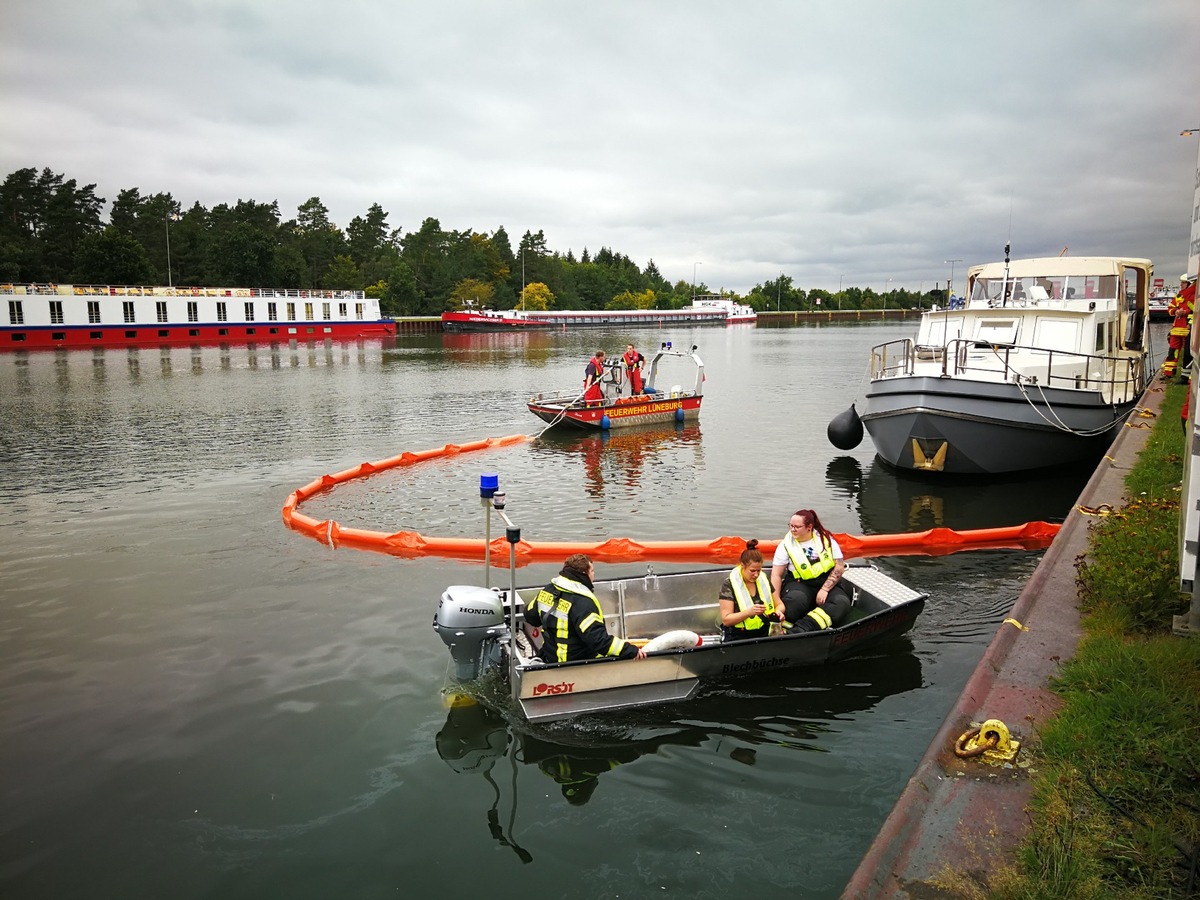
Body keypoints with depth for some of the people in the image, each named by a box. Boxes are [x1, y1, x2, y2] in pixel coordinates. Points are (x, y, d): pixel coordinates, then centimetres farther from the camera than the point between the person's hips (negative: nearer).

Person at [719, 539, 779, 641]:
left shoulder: (764, 581, 11)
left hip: (763, 634, 5)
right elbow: (726, 620, -8)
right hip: (737, 638, -5)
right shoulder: (729, 585, -4)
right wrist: (749, 612, -22)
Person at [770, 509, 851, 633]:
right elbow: (776, 575, -5)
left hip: (827, 583, 2)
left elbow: (839, 566, 0)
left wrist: (825, 589, -12)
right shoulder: (786, 545, -1)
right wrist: (777, 604, -17)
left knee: (842, 603, -31)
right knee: (796, 599, -38)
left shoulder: (825, 539, 2)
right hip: (799, 584, -2)